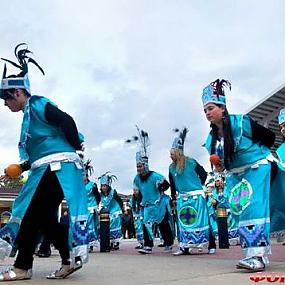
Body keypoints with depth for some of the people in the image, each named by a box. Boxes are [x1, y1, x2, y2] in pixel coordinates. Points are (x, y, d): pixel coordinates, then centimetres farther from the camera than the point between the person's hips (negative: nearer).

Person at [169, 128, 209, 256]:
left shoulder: (191, 162, -8)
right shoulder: (172, 167, 7)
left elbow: (203, 174, 2)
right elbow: (172, 184, 16)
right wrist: (173, 198, 16)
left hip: (196, 197, -5)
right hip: (182, 198, 5)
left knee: (198, 220, -1)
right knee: (183, 222, 6)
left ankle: (202, 243, 7)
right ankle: (185, 247, 12)